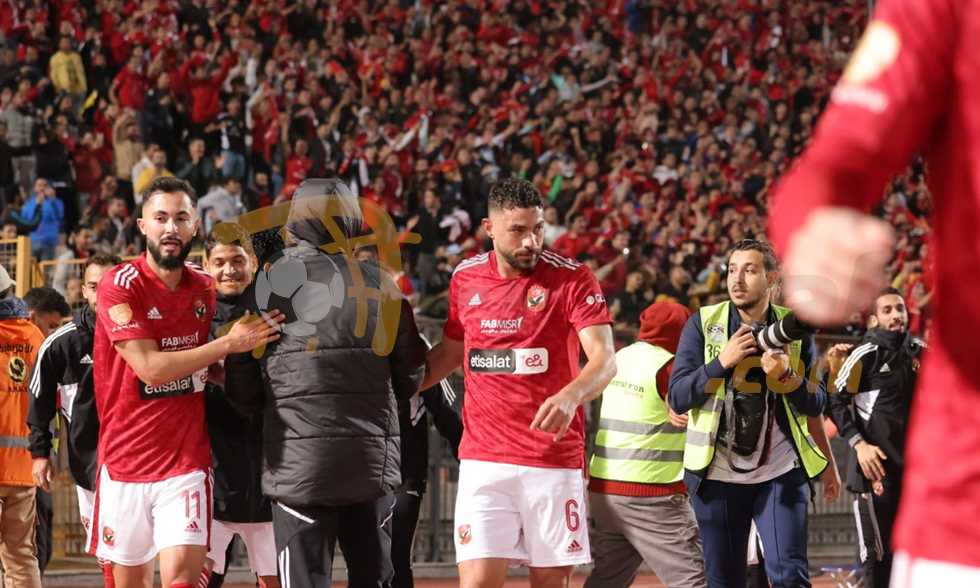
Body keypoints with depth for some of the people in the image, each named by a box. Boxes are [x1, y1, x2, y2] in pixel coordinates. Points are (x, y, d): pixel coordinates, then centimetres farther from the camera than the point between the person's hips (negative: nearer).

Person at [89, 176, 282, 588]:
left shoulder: (206, 288, 6)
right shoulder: (121, 286, -10)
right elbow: (151, 367, -19)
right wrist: (230, 344, -20)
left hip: (187, 462, 2)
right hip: (126, 459, -2)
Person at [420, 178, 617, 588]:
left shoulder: (571, 278, -6)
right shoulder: (466, 279, 6)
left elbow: (604, 359, -15)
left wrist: (570, 396, -36)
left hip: (555, 460, -2)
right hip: (484, 458, 2)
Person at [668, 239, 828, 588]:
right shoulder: (703, 325, 1)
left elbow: (816, 404, 4)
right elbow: (678, 398, -5)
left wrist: (786, 375, -15)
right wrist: (722, 362, -17)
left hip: (781, 471, 0)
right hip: (718, 472, 0)